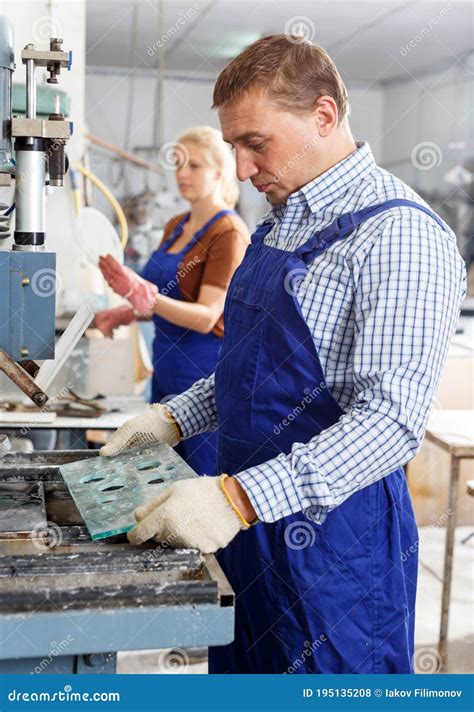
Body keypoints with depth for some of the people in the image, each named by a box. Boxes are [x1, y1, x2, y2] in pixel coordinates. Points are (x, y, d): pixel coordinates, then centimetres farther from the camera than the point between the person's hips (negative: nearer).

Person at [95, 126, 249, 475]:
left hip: (204, 368, -8)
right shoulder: (176, 226, 11)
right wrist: (125, 313, 3)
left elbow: (207, 317, -19)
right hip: (167, 367, 8)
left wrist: (146, 297, -33)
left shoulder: (228, 233, -12)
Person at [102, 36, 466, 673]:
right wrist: (175, 419, 8)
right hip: (248, 518, 8)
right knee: (240, 672, 20)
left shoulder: (400, 235, -18)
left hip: (335, 532, -8)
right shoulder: (279, 224, 11)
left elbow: (391, 418, -27)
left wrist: (239, 498, -33)